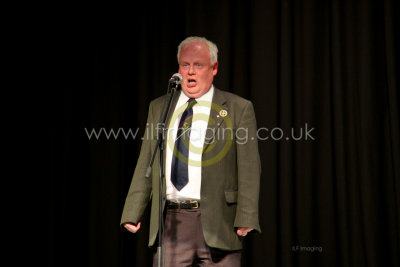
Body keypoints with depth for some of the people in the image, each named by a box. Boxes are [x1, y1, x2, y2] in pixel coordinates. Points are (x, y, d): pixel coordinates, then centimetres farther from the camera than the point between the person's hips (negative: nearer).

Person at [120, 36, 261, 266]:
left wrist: (246, 219, -11)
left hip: (217, 222, -3)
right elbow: (145, 166, 14)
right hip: (170, 222, 3)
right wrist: (132, 213, 7)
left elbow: (249, 170, -3)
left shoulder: (238, 108, 2)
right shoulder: (158, 107, 14)